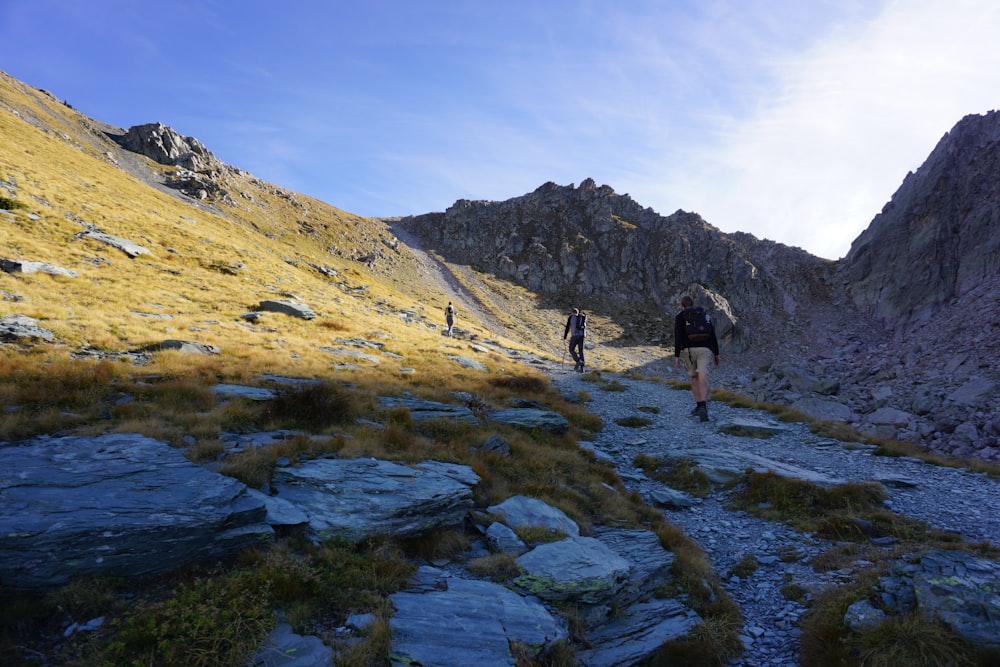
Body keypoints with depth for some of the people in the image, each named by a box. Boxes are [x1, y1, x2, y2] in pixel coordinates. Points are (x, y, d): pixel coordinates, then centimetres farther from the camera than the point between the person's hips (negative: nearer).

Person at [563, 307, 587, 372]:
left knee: (571, 350, 8)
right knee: (581, 351, 8)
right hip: (582, 335, 4)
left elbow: (567, 328, 5)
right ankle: (581, 368, 3)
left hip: (574, 335, -4)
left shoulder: (570, 317, 7)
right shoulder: (583, 317, 18)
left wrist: (564, 337, 12)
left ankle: (578, 361, -17)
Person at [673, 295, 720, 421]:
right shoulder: (705, 314, 16)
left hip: (689, 350, -1)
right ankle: (703, 407, -30)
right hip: (705, 350, 1)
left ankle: (699, 405, 15)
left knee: (694, 377, 19)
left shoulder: (680, 317, 5)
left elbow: (678, 337, -6)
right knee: (703, 377, -12)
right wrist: (716, 353, 18)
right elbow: (713, 335, 12)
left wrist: (676, 356, -9)